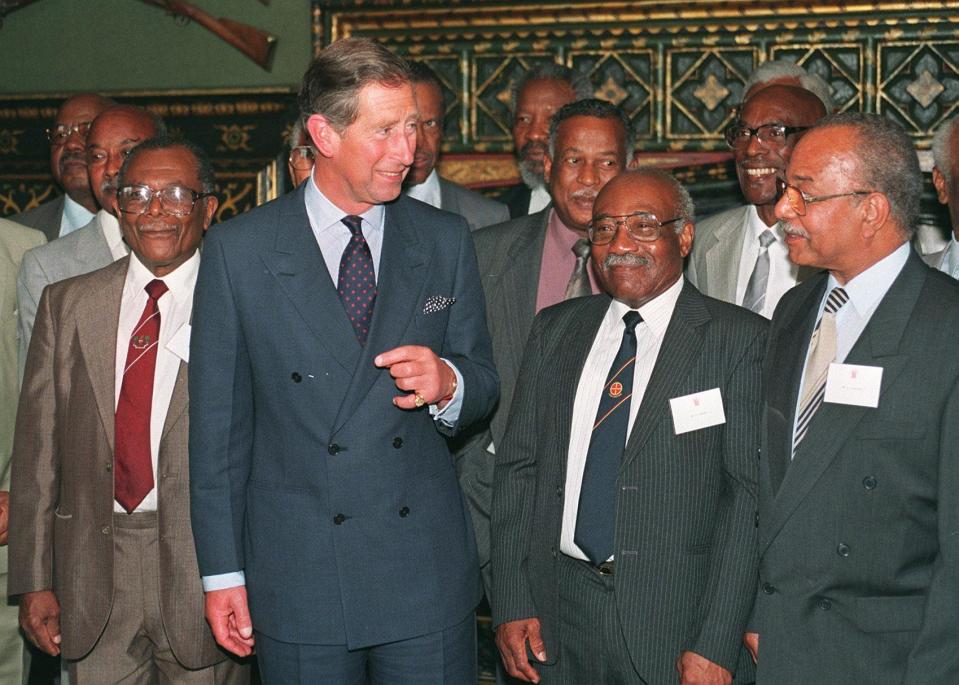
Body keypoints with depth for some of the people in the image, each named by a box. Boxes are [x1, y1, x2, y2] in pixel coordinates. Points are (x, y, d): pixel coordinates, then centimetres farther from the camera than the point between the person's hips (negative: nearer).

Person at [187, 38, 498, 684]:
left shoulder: (446, 240, 5)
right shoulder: (239, 250, -2)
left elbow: (484, 382, 11)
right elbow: (218, 419, 0)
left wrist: (449, 383, -14)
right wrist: (223, 571, -1)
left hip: (429, 574, 2)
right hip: (297, 577, -2)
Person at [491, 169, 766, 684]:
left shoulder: (739, 339, -5)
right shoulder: (554, 330, 9)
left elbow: (748, 492, -10)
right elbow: (517, 467, 8)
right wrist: (512, 602, -1)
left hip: (674, 622, -3)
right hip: (558, 611, 4)